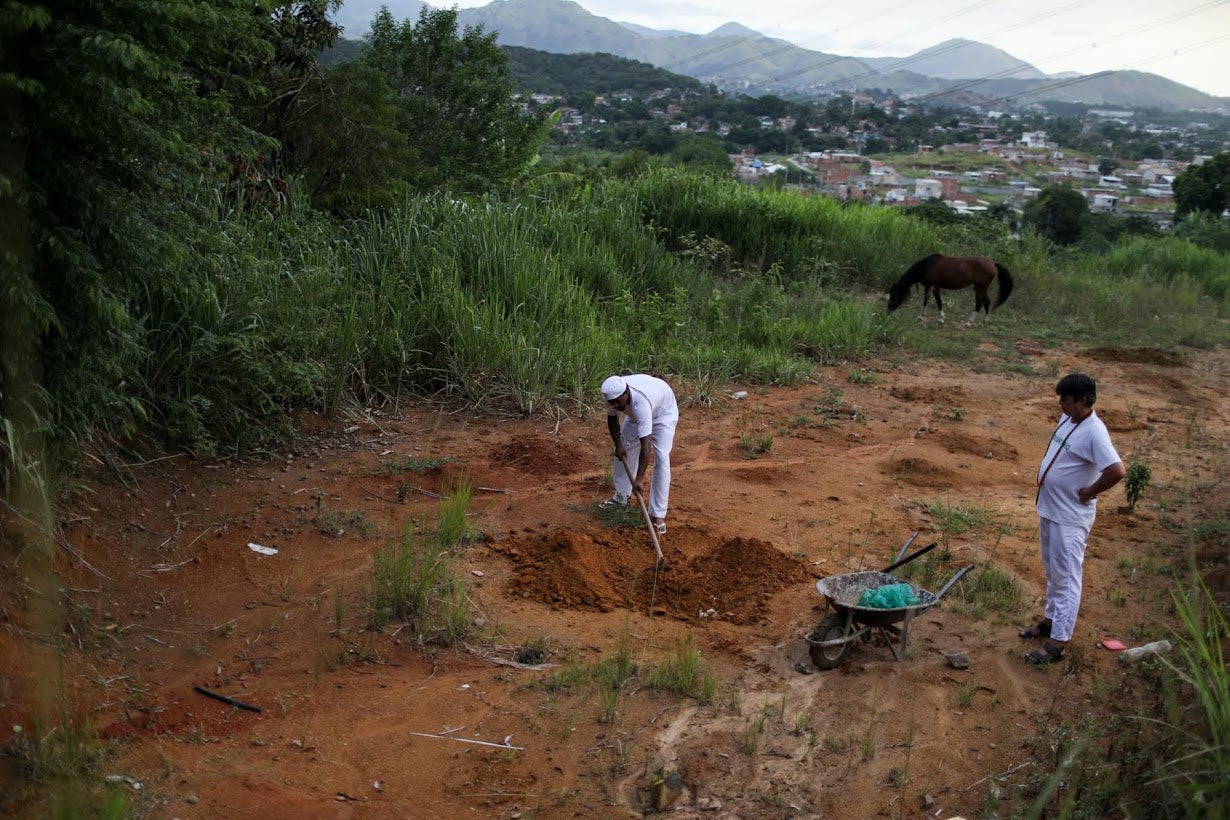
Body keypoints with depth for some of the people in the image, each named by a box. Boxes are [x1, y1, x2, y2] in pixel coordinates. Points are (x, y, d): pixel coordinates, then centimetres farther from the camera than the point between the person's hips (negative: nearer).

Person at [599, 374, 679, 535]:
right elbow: (612, 419, -5)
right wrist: (618, 445, -10)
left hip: (663, 412, -7)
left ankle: (658, 515, -15)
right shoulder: (612, 393, -28)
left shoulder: (640, 402, -46)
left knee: (661, 458, -18)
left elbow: (645, 445, -46)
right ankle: (620, 497, 28)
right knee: (624, 449, 9)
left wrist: (639, 479, -47)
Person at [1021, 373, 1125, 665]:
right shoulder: (1067, 419, 5)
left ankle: (1057, 642, 2)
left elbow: (1117, 471, -32)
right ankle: (1051, 620, 38)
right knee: (1052, 571, 22)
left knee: (1066, 577, -2)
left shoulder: (1094, 432, -23)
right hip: (1049, 509, 9)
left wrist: (1088, 492, -20)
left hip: (1070, 517, -9)